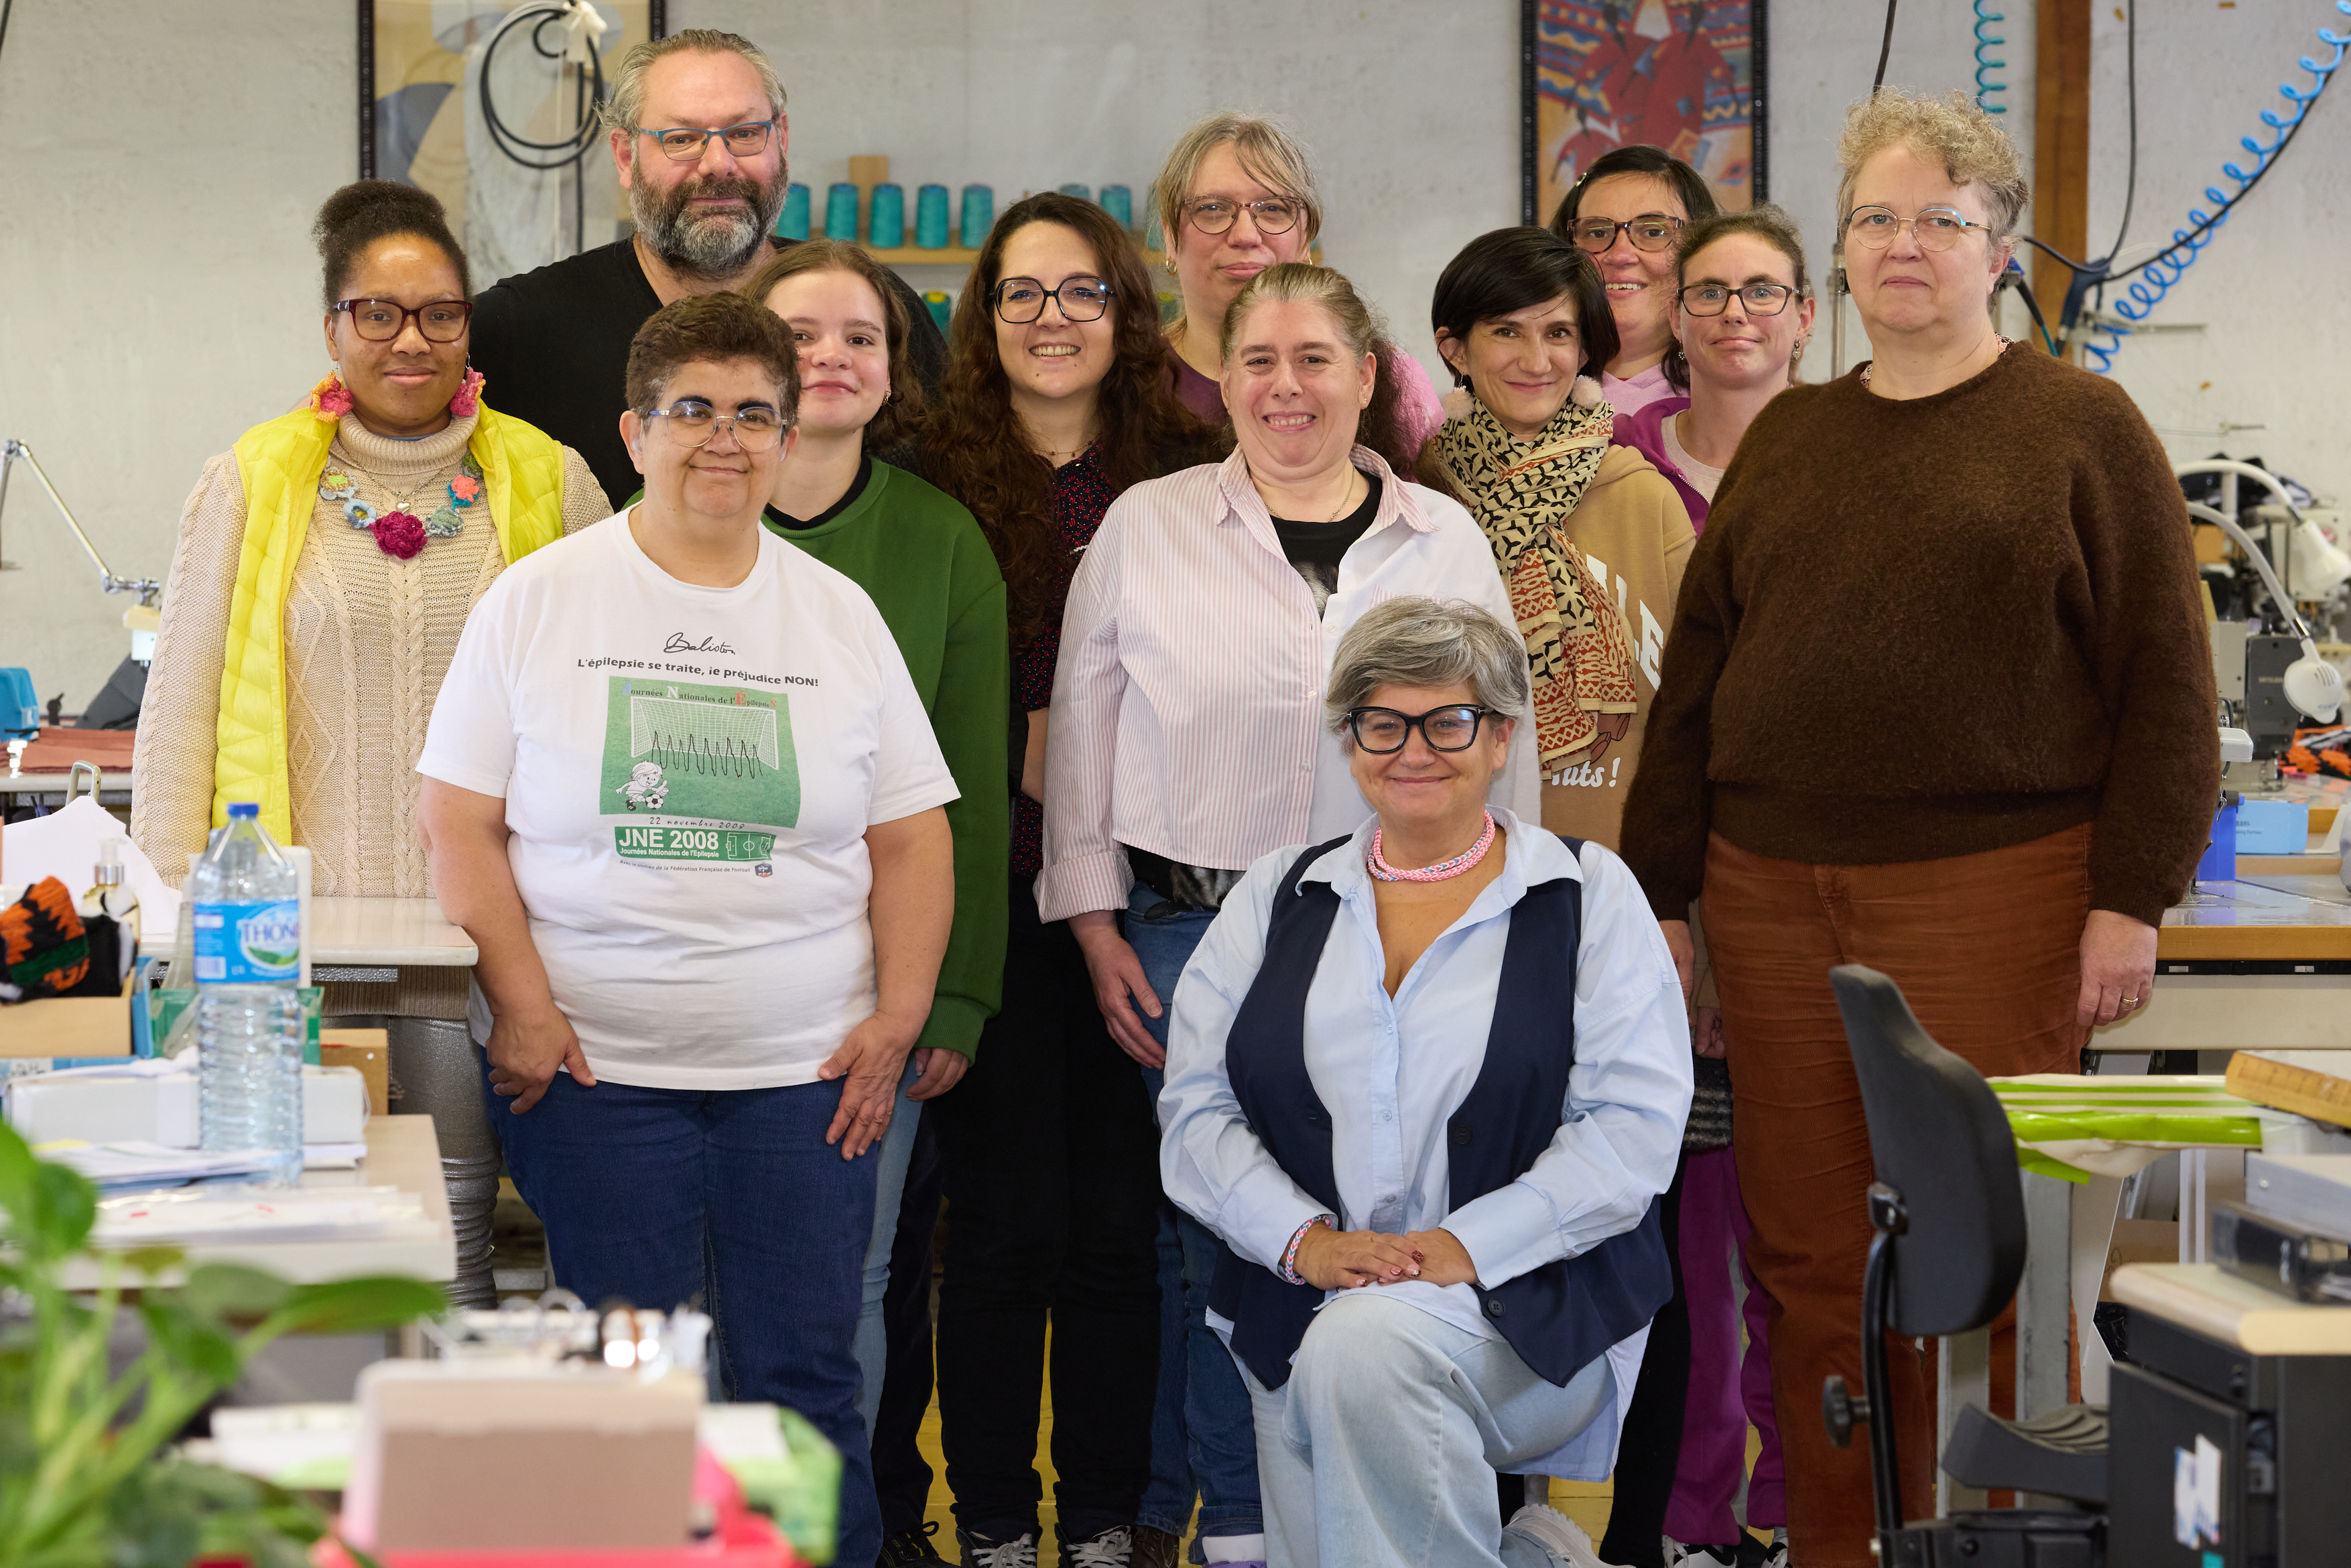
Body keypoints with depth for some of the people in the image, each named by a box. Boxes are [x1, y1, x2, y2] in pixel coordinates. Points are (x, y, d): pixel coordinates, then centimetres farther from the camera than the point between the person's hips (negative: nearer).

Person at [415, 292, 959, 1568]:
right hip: (594, 1070, -2)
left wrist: (897, 1020, -1)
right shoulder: (538, 600, 3)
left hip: (806, 1076, 2)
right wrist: (521, 1007, -9)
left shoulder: (839, 617, 9)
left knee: (804, 1385, 3)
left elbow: (910, 837, 10)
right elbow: (458, 821, 1)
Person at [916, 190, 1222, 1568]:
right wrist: (1027, 745, -10)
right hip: (997, 898, -1)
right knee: (1007, 1221, 1)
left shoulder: (1188, 478, 7)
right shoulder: (936, 483, 2)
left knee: (1119, 1221, 5)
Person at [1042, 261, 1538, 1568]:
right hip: (1192, 933, -1)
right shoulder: (1147, 528, 4)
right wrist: (1097, 923, 1)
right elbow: (1085, 733, 6)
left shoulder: (1446, 541, 8)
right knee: (1219, 1238, 1)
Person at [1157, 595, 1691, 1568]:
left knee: (1367, 1348, -33)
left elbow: (1636, 1125, -5)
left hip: (1526, 1308, -4)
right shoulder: (1276, 900, 13)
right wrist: (1306, 1239, -11)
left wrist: (1465, 1246, -16)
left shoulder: (1589, 895, 5)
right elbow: (1196, 1110, 6)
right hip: (1301, 1322, 4)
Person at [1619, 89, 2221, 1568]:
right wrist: (1661, 892, 12)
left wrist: (2130, 896, -9)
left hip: (1994, 890, -4)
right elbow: (1696, 674, 17)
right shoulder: (1787, 437, 16)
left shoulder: (2080, 427, 3)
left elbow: (2165, 681, -2)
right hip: (1777, 898, 4)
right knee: (1813, 1262, 5)